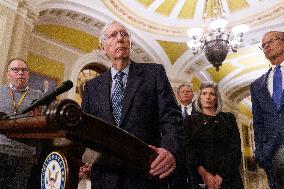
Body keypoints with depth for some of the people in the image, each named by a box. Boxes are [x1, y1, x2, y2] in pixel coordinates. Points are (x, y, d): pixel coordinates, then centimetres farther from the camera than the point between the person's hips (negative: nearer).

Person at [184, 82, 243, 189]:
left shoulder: (228, 118, 7)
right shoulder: (191, 120, 6)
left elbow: (235, 149, -2)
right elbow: (188, 150, -3)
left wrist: (221, 175, -13)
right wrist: (204, 173, -16)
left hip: (227, 176, 1)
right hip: (199, 178, 0)